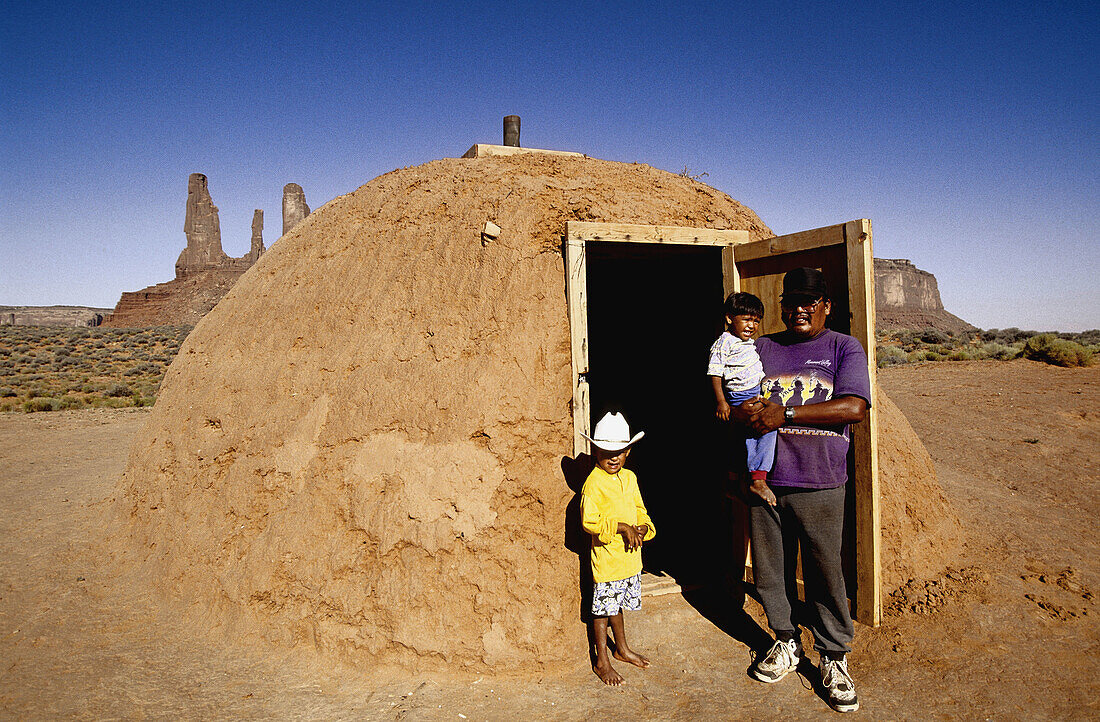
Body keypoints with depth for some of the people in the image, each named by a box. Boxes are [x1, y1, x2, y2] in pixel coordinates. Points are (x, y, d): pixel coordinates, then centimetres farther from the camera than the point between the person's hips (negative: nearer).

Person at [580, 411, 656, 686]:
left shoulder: (629, 478, 7)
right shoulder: (593, 483, -17)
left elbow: (639, 509, 16)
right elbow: (589, 521, -24)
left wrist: (643, 527, -4)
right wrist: (621, 527, -23)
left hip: (630, 558, 7)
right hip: (607, 560, -7)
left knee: (617, 605, 24)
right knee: (603, 609, 6)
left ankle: (622, 648, 41)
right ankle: (602, 662, 20)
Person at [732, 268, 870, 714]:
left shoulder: (845, 349, 2)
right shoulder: (761, 349, 11)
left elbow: (855, 407, -12)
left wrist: (785, 414, -18)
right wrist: (745, 414, -14)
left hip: (819, 486, -3)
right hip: (764, 480, 3)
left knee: (825, 573, 4)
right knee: (769, 570, 12)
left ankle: (834, 658, 24)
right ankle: (786, 643, 33)